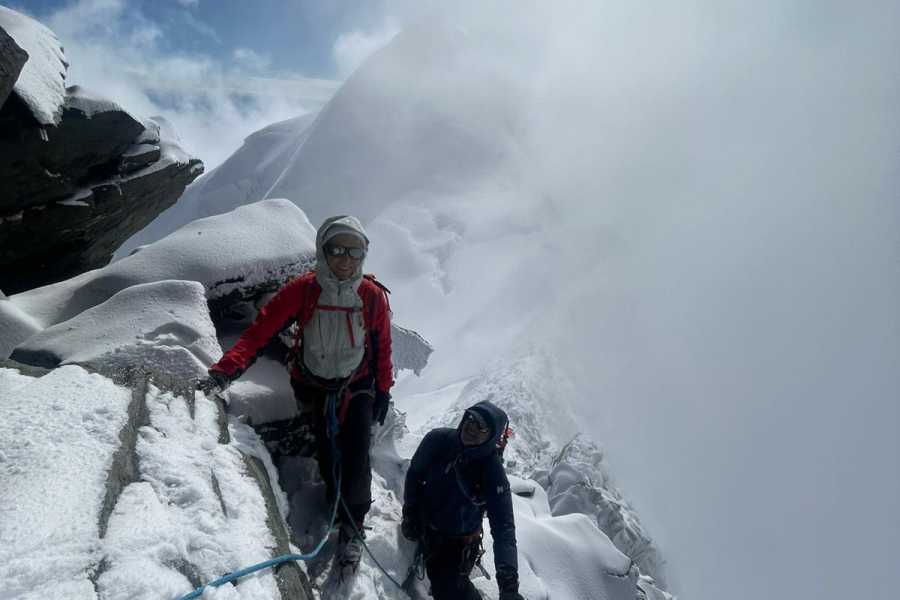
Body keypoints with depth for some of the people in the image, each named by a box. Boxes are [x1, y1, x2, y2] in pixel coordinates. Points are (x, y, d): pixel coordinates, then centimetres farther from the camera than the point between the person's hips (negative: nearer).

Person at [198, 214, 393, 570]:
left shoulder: (372, 296, -16)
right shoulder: (303, 290, -20)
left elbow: (381, 347, -3)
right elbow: (262, 330, -24)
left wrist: (383, 392, 2)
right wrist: (227, 369, -36)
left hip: (357, 388, 0)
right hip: (314, 387, 0)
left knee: (356, 457, -10)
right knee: (326, 453, 5)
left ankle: (351, 526, 4)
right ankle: (333, 490, 36)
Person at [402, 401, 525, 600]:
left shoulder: (493, 472, -26)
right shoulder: (438, 440, -19)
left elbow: (503, 528, -29)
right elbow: (414, 474, 1)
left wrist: (508, 581, -39)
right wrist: (410, 511, -1)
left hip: (458, 544, -3)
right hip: (424, 529, 4)